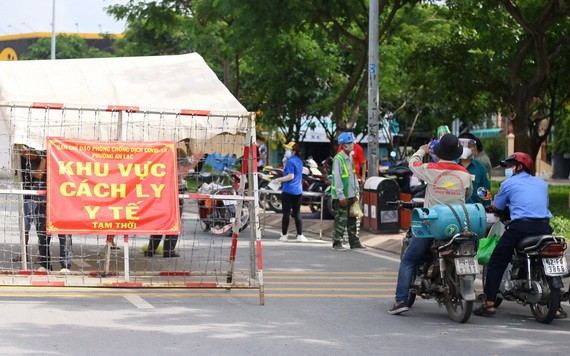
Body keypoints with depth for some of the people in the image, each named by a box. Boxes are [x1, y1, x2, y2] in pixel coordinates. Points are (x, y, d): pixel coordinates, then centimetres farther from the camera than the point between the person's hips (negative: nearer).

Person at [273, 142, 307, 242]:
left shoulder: (290, 162, -13)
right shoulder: (299, 161, 13)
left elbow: (290, 176, -20)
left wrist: (279, 179, -12)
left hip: (288, 191, -8)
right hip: (298, 191, 8)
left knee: (286, 213, -1)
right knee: (297, 213, 8)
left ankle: (284, 235, 4)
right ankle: (300, 235, 5)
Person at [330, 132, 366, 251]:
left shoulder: (350, 158, 13)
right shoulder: (338, 159, -15)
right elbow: (337, 179, -17)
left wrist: (356, 191, 15)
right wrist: (341, 196, -19)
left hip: (351, 195, 9)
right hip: (342, 196, -9)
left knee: (352, 220, 13)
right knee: (341, 220, -6)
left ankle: (354, 242, 19)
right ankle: (337, 243, 1)